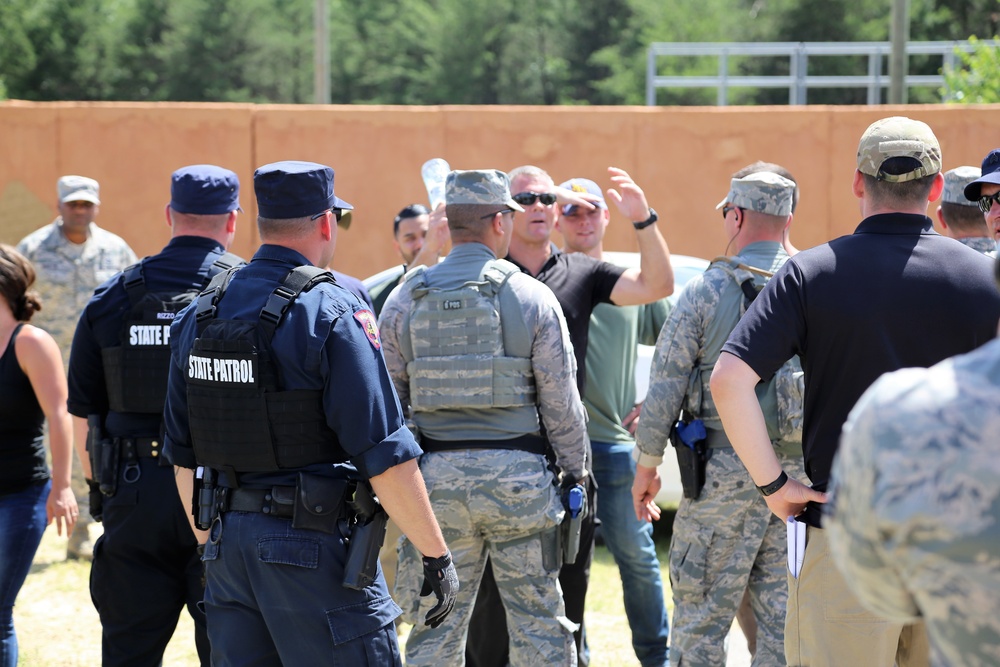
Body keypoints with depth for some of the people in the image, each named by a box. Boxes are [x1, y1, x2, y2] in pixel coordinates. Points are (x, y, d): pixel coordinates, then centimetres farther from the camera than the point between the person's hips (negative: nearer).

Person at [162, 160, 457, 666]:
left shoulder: (198, 316, 8)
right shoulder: (332, 314, -12)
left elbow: (183, 454, 14)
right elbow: (385, 456, -15)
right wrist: (437, 555, -9)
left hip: (228, 543, 7)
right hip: (316, 548, -7)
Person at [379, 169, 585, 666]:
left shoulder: (404, 301, 4)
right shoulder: (532, 297, -2)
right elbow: (561, 402, -2)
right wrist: (576, 473, 9)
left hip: (434, 476, 2)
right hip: (517, 475, -2)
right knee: (538, 624, 6)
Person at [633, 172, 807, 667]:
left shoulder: (707, 290, -4)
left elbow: (664, 388, -4)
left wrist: (646, 467, 6)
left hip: (725, 474, -3)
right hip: (802, 472, 4)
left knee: (701, 618, 3)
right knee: (785, 620, 8)